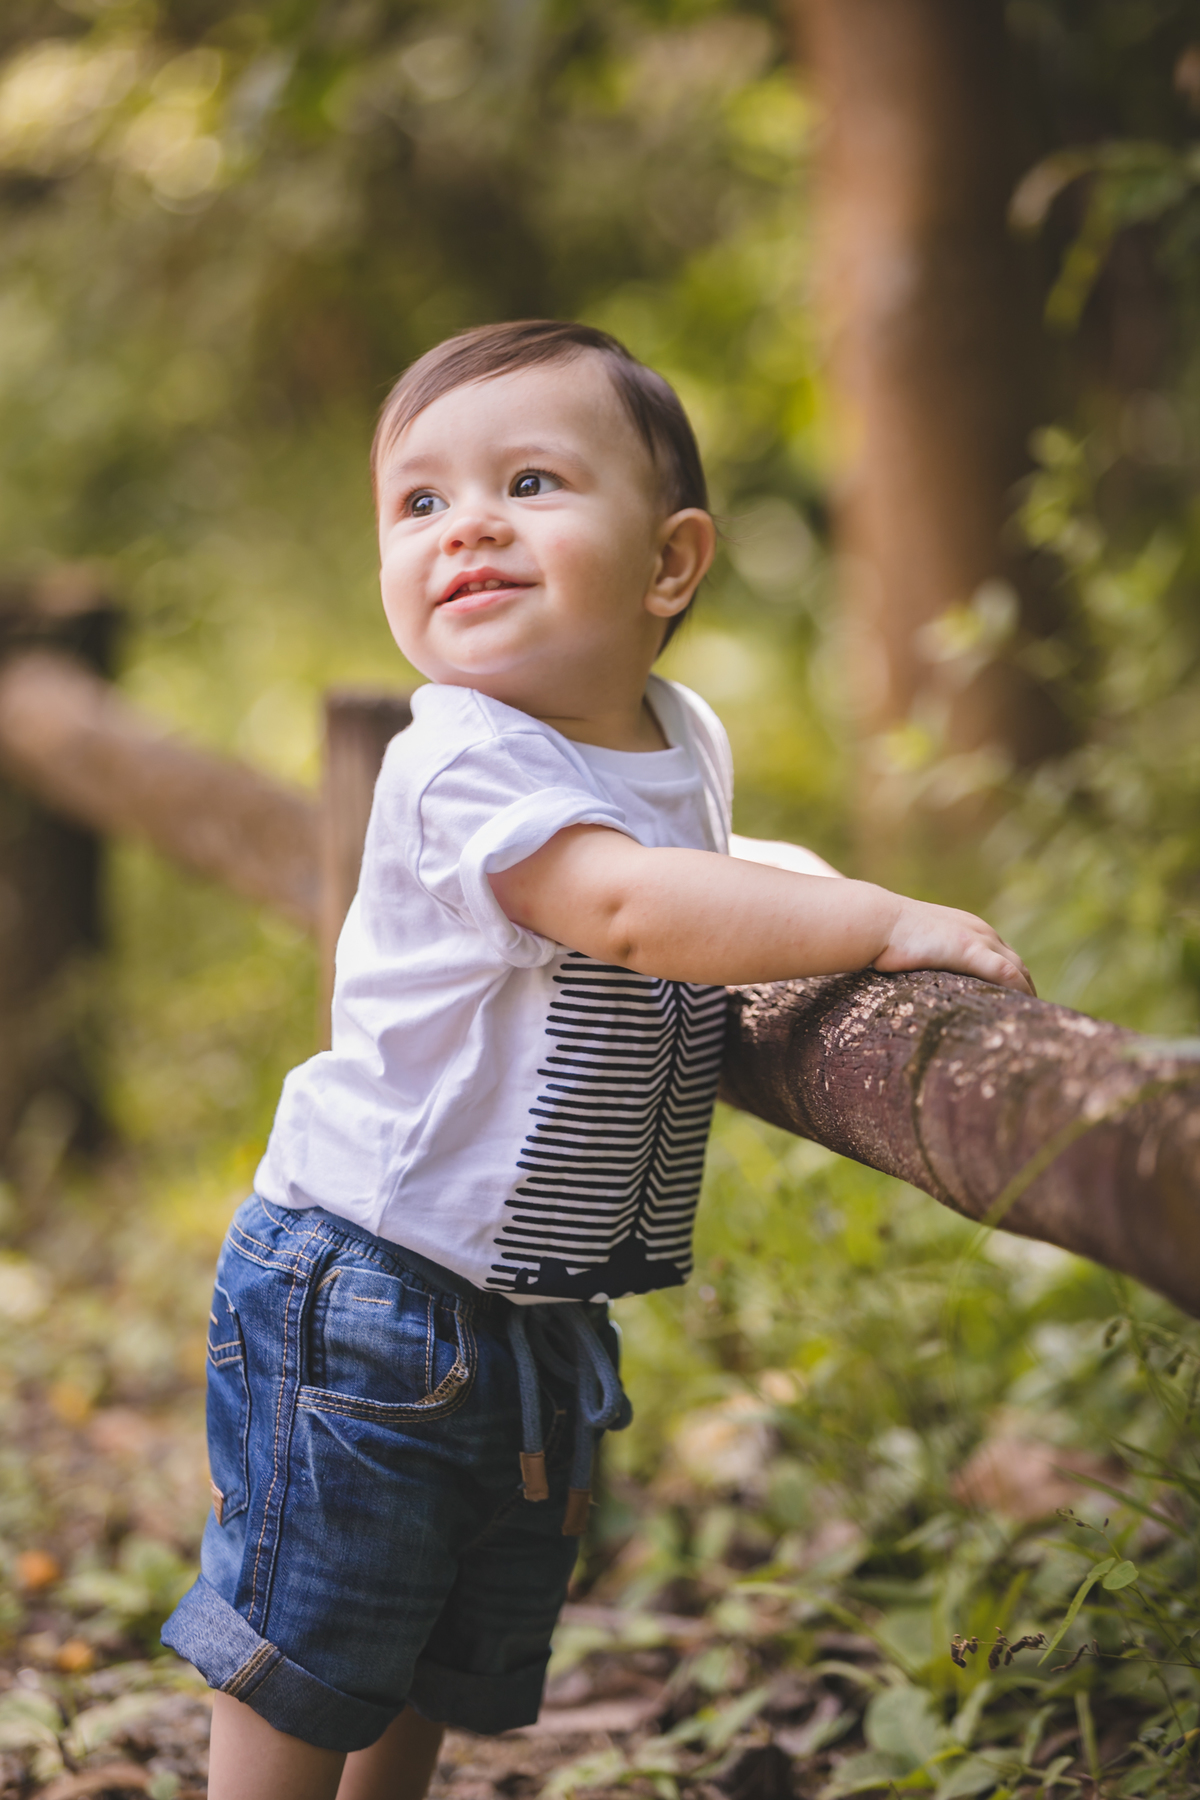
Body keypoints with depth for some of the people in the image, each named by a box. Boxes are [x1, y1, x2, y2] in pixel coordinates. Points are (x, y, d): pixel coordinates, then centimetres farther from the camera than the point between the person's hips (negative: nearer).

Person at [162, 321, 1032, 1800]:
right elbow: (630, 908, -36)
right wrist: (880, 922, -35)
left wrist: (792, 883, 11)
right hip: (369, 1287, -7)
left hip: (542, 1313, 8)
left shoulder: (683, 744, 4)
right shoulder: (462, 763, -22)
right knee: (304, 1650, 4)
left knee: (464, 1663, 21)